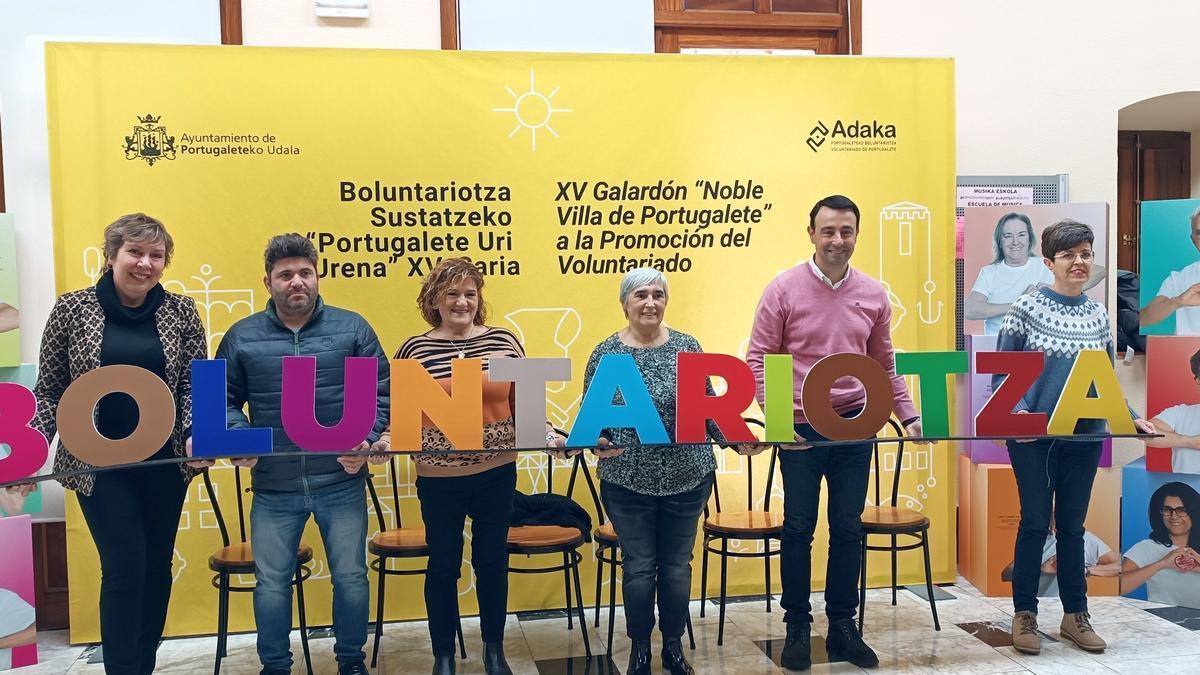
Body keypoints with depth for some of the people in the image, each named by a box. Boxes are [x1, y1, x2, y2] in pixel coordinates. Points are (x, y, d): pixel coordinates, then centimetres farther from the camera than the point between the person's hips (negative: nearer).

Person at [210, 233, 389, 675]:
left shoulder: (352, 328, 0)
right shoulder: (242, 337, 3)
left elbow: (381, 392, 2)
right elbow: (224, 401, 8)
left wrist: (365, 441, -11)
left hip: (343, 483, 0)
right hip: (273, 489, 1)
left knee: (351, 576, 10)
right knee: (271, 582, 10)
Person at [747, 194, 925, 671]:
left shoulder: (873, 294, 4)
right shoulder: (784, 289, -7)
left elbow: (884, 365, 13)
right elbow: (758, 359, -7)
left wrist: (909, 415, 5)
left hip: (854, 425, 3)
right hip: (800, 429, -3)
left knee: (848, 528, 9)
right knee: (798, 528, 6)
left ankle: (843, 626, 24)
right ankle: (797, 627, 21)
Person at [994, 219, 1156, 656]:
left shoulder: (1098, 315, 7)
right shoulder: (1026, 308, -7)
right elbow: (1001, 372, -7)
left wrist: (1132, 418, 1)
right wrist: (1017, 412, -21)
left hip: (1085, 438, 4)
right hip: (1033, 437, -4)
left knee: (1072, 525, 12)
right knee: (1035, 523, 2)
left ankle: (1076, 614, 24)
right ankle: (1025, 614, 15)